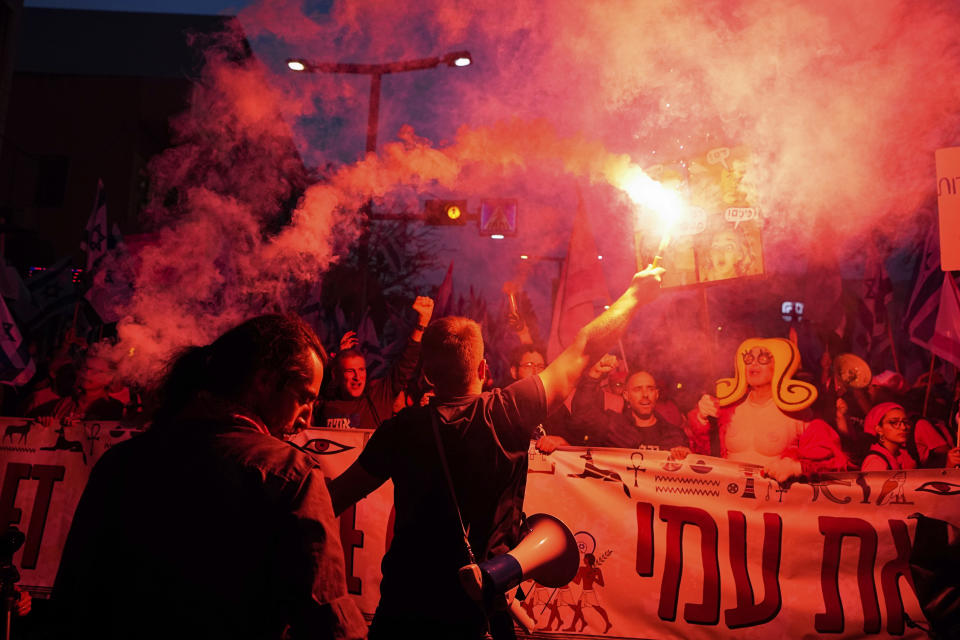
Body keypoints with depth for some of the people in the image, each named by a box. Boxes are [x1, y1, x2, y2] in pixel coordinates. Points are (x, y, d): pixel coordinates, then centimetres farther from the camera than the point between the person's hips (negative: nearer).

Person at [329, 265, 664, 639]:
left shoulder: (401, 430, -11)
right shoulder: (508, 412, -13)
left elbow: (338, 496, -1)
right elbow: (585, 349, -3)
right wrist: (635, 294, 10)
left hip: (403, 609, 1)